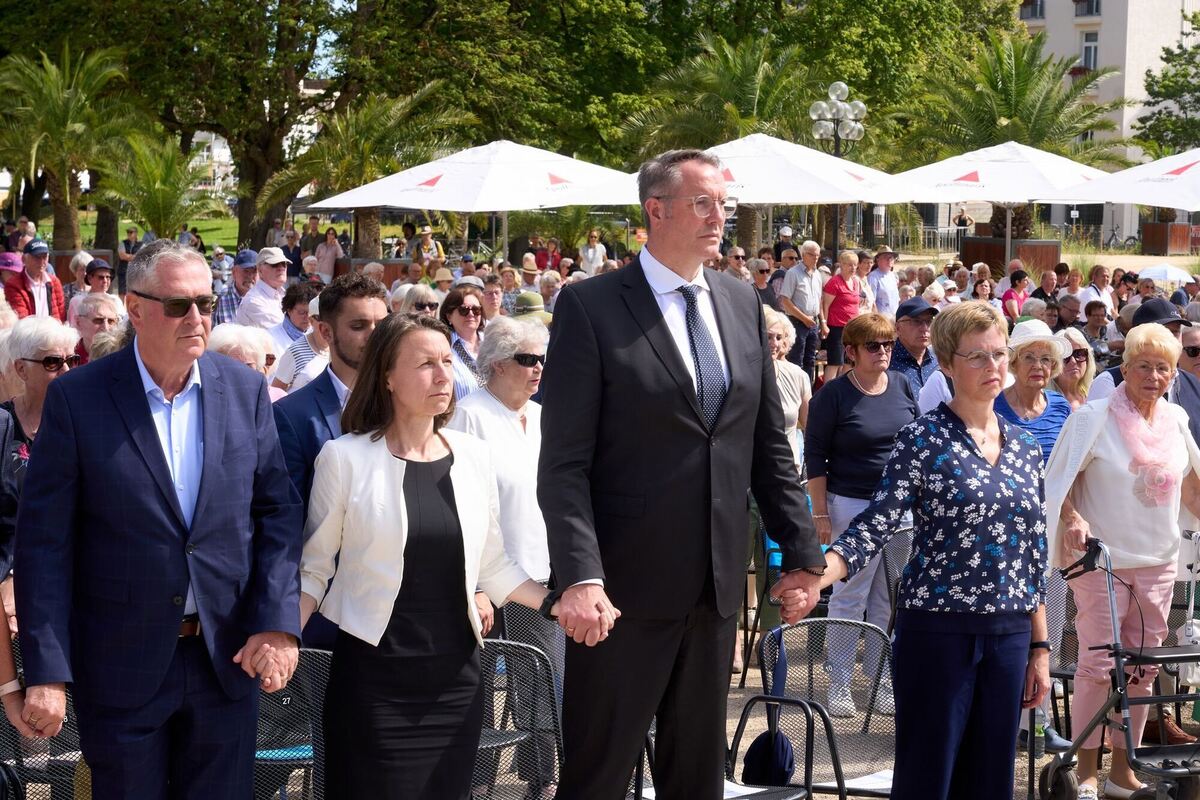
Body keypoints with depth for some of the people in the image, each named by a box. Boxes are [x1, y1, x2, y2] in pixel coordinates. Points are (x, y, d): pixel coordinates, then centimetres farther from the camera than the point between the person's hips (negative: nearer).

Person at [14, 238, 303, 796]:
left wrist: (278, 624, -9)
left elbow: (277, 511, 3)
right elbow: (44, 541, -8)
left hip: (228, 659, 3)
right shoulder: (76, 399, -9)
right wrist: (47, 671, -14)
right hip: (121, 665, -2)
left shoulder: (245, 391, 1)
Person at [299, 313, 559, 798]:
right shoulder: (345, 457, -6)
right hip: (372, 677, -4)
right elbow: (314, 569, 0)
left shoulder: (474, 456, 6)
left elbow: (492, 566, 12)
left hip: (455, 676, 4)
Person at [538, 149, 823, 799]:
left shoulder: (742, 304, 9)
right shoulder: (591, 306, -8)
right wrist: (580, 576, -22)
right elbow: (564, 462, -13)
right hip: (626, 584, -5)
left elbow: (769, 444, 14)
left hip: (718, 580, 5)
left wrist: (800, 550, 8)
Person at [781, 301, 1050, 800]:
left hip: (1009, 637, 5)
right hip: (937, 630, -5)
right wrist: (816, 579, -31)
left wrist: (1039, 647, 12)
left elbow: (1034, 553, 13)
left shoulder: (1024, 447, 10)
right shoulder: (922, 439, -5)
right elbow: (876, 525, -14)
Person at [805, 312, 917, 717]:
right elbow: (815, 455, -5)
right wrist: (820, 513, -9)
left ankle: (882, 679, 17)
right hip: (852, 505, -4)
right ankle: (839, 684, 6)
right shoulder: (834, 395, -7)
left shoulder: (903, 387, 7)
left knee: (889, 600, 8)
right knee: (849, 597, -2)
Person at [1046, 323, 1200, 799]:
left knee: (1142, 669, 9)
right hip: (1102, 559, -5)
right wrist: (1073, 519, -23)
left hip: (1158, 562, 5)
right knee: (1098, 665, -6)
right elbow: (1059, 480, -8)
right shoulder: (1095, 417, -9)